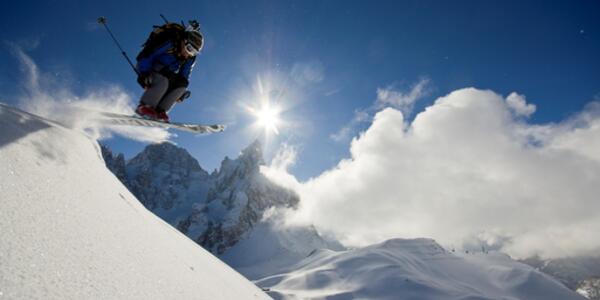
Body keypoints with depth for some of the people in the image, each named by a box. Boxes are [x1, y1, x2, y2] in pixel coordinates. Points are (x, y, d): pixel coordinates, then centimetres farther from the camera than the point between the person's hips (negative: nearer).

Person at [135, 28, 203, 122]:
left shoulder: (190, 59, -2)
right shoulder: (169, 46, -21)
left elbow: (184, 76, 5)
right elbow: (148, 57, -20)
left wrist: (181, 93, -5)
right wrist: (144, 74, -27)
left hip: (166, 75, 7)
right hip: (146, 68, -7)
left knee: (182, 83, -17)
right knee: (163, 81, -35)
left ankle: (160, 111, -20)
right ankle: (144, 106, -27)